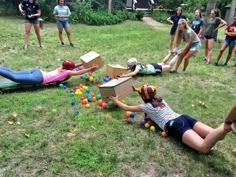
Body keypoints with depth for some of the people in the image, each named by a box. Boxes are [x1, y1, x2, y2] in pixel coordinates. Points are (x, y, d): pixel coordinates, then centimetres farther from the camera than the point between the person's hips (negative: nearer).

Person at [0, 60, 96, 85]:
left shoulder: (61, 68, 22)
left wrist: (83, 63, 38)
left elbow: (72, 67, 38)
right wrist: (90, 69, 11)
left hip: (38, 72, 8)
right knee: (15, 77, -18)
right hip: (39, 78, -8)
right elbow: (79, 72, 2)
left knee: (14, 73, 2)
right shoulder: (67, 72, -1)